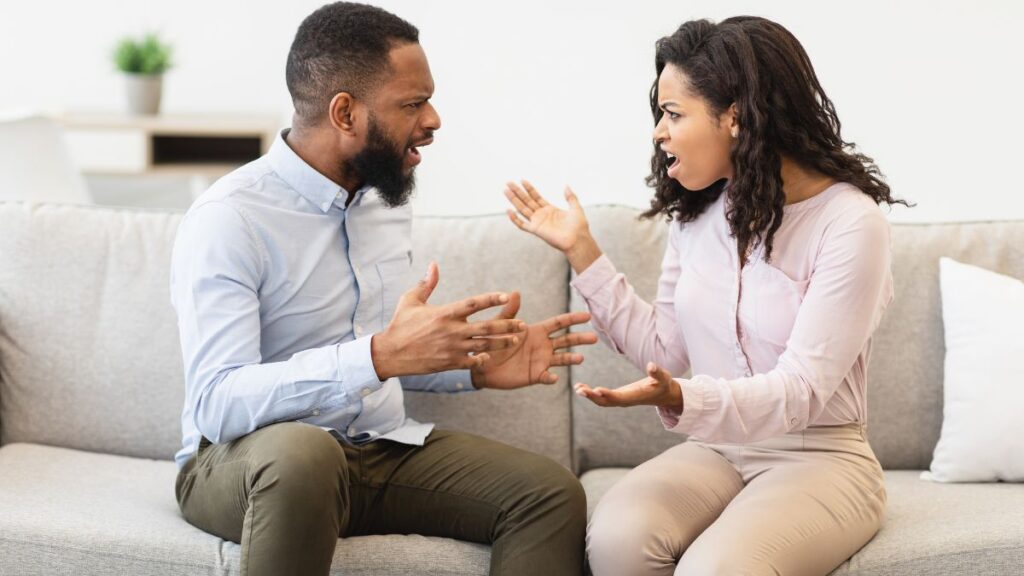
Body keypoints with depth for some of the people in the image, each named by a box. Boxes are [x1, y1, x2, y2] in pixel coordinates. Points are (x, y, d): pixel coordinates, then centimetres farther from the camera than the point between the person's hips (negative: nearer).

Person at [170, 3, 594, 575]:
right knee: (303, 451, -41)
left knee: (552, 492, -15)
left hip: (381, 448, 6)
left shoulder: (388, 200, 9)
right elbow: (217, 404, -27)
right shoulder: (228, 221, -16)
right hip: (245, 460, -6)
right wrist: (382, 355, -36)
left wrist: (475, 366, 1)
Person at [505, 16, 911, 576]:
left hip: (819, 458, -4)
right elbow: (666, 350, 9)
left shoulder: (849, 222, -15)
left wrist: (681, 399, -36)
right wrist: (582, 252, 4)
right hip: (715, 448, 5)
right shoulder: (697, 213, 4)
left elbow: (799, 392, -19)